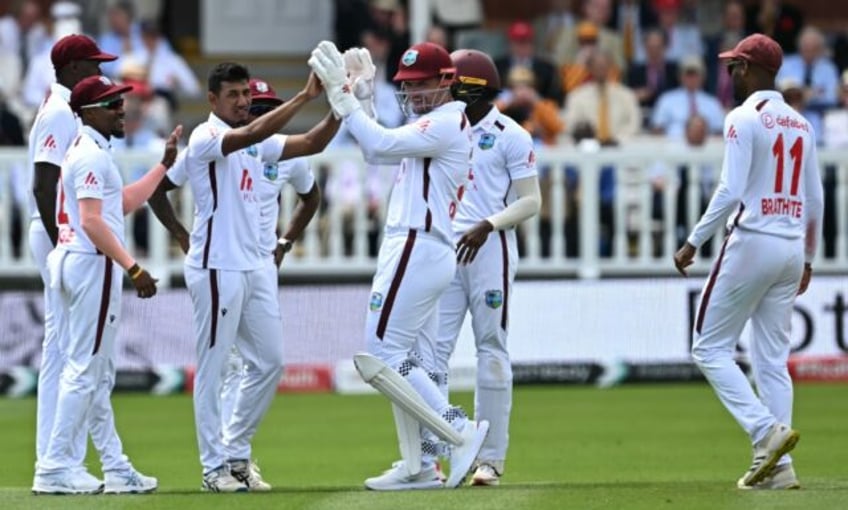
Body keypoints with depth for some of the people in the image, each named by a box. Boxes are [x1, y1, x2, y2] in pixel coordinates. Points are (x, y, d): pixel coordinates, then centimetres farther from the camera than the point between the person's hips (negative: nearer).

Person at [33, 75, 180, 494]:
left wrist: (164, 165, 23)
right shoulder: (92, 155, -14)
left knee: (97, 372, 12)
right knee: (86, 370, -8)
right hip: (93, 264, -11)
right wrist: (134, 268, -25)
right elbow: (92, 221, -22)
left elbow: (124, 203, 24)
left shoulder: (90, 151, 18)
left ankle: (116, 467, 17)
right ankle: (55, 467, -8)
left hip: (77, 265, 11)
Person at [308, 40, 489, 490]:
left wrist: (342, 95, -19)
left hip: (417, 252, -11)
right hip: (417, 254, 11)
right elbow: (377, 151, 17)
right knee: (408, 361, 10)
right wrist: (358, 95, 8)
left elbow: (379, 145, -22)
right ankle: (419, 465, 12)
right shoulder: (432, 126, 20)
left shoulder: (446, 124, -12)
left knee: (380, 356, -12)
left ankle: (460, 431, -12)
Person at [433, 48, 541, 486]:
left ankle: (491, 458, 2)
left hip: (489, 249, -5)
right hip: (443, 248, 5)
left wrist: (488, 226, -19)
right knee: (432, 348, -1)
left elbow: (530, 202, -7)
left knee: (492, 350, -1)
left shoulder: (510, 136, -4)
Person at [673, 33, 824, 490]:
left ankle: (766, 431, -16)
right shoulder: (801, 125, 13)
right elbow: (815, 200, 16)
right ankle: (778, 466, 4)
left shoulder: (745, 119, -9)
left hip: (751, 242, -7)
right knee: (772, 359, 9)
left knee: (710, 348, 1)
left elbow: (730, 191, -18)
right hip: (792, 248, 7)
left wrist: (693, 242, -12)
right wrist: (808, 258, 25)